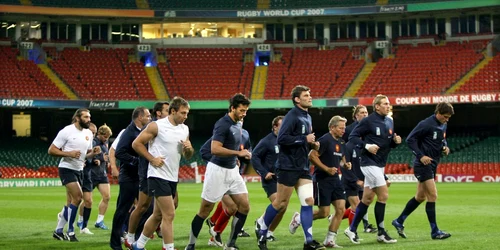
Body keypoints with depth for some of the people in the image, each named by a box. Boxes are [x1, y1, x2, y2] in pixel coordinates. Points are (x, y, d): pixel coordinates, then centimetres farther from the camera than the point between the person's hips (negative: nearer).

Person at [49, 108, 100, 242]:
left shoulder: (88, 133, 8)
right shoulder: (67, 131, -12)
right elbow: (51, 150, -12)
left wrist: (93, 153, -3)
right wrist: (69, 154, -24)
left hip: (79, 170, 8)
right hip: (67, 169, -8)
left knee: (71, 203, 10)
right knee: (77, 197, -18)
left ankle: (58, 231, 22)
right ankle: (70, 232, -8)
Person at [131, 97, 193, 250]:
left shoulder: (185, 129, 10)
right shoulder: (156, 126, -10)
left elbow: (188, 156, 16)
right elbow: (136, 143, -8)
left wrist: (189, 148, -6)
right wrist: (152, 159, -12)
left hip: (173, 177, 7)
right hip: (158, 175, -7)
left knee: (158, 215, 14)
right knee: (169, 214, -12)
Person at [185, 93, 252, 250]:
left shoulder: (237, 125, 9)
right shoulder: (222, 124, -17)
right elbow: (215, 149, -27)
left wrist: (242, 154, 13)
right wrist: (238, 153, -24)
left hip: (232, 171, 8)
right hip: (218, 171, -8)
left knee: (244, 207, 1)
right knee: (205, 210, 0)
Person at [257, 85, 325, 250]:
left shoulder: (307, 117, 14)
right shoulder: (292, 116, -13)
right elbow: (281, 139, -23)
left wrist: (312, 145, 6)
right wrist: (304, 139, -21)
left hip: (303, 168, 8)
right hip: (288, 167, -8)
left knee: (309, 201, -2)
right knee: (280, 203, 0)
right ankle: (262, 234, 17)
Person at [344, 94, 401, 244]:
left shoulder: (389, 122, 11)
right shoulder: (368, 121, -11)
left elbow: (389, 143, 18)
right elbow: (352, 136, -11)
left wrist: (396, 141, -4)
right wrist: (367, 146, -24)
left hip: (380, 164, 8)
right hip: (370, 163, -8)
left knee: (367, 198, 11)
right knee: (383, 195, -11)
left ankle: (352, 229, 19)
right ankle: (381, 233, -3)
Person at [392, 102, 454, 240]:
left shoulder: (443, 125, 9)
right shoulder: (426, 124, -16)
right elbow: (410, 139, -16)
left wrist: (445, 147, 2)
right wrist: (421, 156, -22)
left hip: (432, 165, 9)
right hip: (423, 165, -9)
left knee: (420, 197, 14)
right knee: (432, 195, -10)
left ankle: (399, 222, 26)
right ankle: (435, 231, -4)